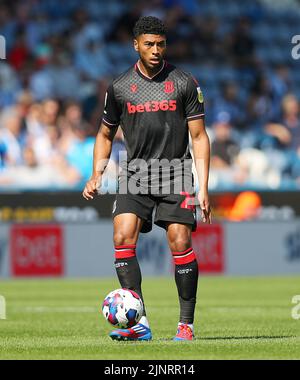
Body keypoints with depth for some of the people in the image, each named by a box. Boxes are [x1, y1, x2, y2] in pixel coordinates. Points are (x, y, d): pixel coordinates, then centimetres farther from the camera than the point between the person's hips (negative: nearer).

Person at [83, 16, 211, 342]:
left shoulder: (184, 83, 1)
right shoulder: (120, 87, 7)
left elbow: (199, 137, 2)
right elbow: (105, 134, 20)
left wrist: (203, 188, -5)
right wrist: (97, 175, 7)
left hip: (175, 174, -2)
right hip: (134, 174, 2)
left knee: (180, 243, -12)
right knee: (122, 237, -16)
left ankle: (186, 324, -1)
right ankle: (138, 322, -16)